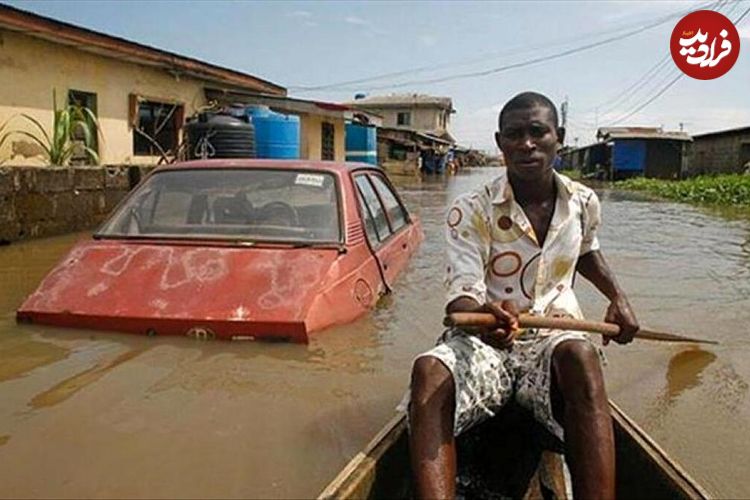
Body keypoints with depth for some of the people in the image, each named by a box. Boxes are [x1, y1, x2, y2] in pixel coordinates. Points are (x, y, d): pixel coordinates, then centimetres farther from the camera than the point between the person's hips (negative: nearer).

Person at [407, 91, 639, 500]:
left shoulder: (583, 203, 6)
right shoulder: (470, 212, -7)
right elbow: (461, 297, -17)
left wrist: (617, 296, 15)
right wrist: (483, 314, -41)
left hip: (554, 339, 2)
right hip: (481, 339, -1)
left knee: (580, 356, -37)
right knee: (429, 371, -36)